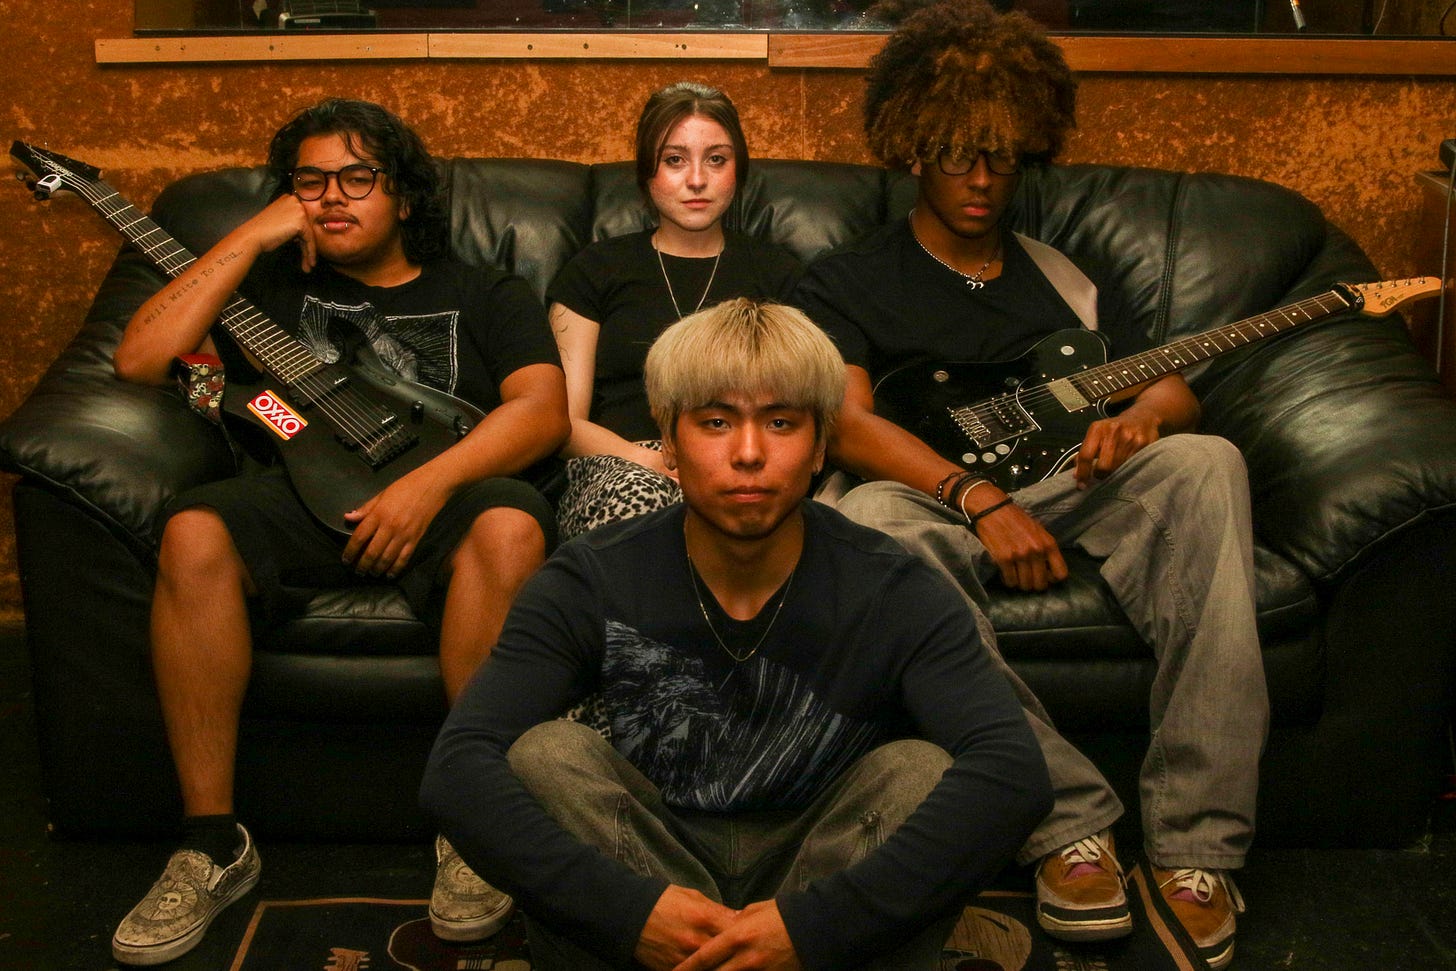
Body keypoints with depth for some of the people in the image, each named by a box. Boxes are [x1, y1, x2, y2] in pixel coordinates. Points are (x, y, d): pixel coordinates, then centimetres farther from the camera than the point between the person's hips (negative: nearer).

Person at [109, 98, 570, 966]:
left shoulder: (487, 295, 19)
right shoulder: (274, 288, 24)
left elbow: (544, 410, 0)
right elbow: (140, 359, 9)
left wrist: (431, 482, -17)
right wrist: (252, 238, 7)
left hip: (444, 495, -1)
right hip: (301, 491, 2)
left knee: (511, 527, -37)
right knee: (195, 533, -31)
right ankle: (213, 842, -20)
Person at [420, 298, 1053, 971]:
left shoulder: (893, 595, -16)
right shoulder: (590, 583, -14)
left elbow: (1014, 771, -30)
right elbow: (455, 765, -25)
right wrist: (628, 909, -37)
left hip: (821, 877, 0)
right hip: (644, 875, 1)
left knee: (922, 771, -26)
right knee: (545, 755, -23)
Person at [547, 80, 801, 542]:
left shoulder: (776, 271, 22)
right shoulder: (596, 270, 18)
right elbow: (564, 420, 9)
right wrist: (643, 459, -12)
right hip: (617, 469, 0)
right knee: (638, 494, -40)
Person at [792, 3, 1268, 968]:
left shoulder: (1061, 275, 25)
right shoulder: (847, 282, 13)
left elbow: (1174, 389, 19)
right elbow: (847, 423, -4)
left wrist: (1139, 420, -9)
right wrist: (978, 498, -21)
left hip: (1061, 495, 3)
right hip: (930, 503, -3)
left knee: (1203, 463, -27)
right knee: (868, 518, -38)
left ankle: (1195, 839, -30)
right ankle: (1068, 822, -34)